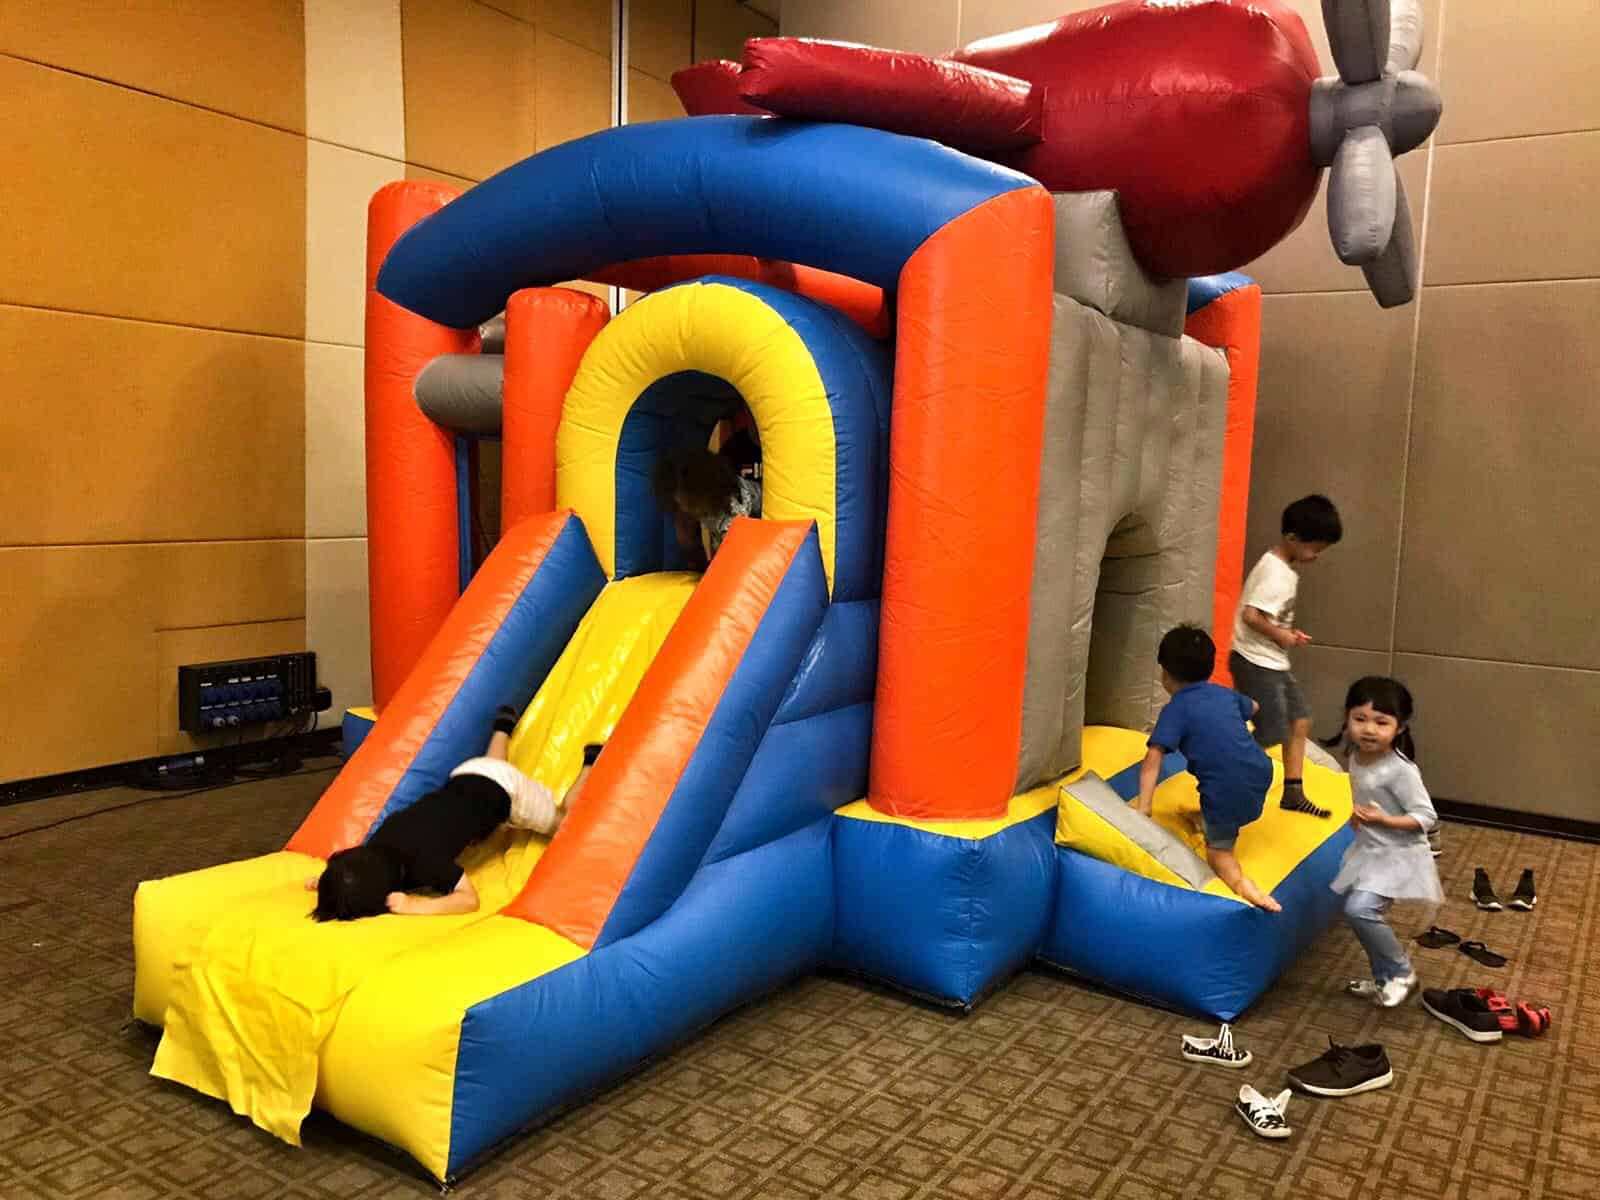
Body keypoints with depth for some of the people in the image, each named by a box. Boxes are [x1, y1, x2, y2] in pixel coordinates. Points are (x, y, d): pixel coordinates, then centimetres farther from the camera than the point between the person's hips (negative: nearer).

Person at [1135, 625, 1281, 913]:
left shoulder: (1176, 708, -5)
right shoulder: (1224, 693, 14)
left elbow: (1153, 757, -18)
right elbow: (1253, 707, 38)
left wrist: (1143, 807, -21)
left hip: (1226, 791, -6)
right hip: (1260, 774, 6)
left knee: (1219, 847, 11)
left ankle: (1239, 880, -13)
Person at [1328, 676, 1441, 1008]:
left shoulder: (1400, 770, -24)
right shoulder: (1357, 757, 0)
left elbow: (1427, 817, -21)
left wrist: (1384, 820, -30)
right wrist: (1360, 817, 5)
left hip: (1397, 855, -8)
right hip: (1369, 850, 8)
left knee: (1359, 909, -20)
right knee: (1358, 912, 12)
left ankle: (1402, 972, 2)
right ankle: (1384, 979, 32)